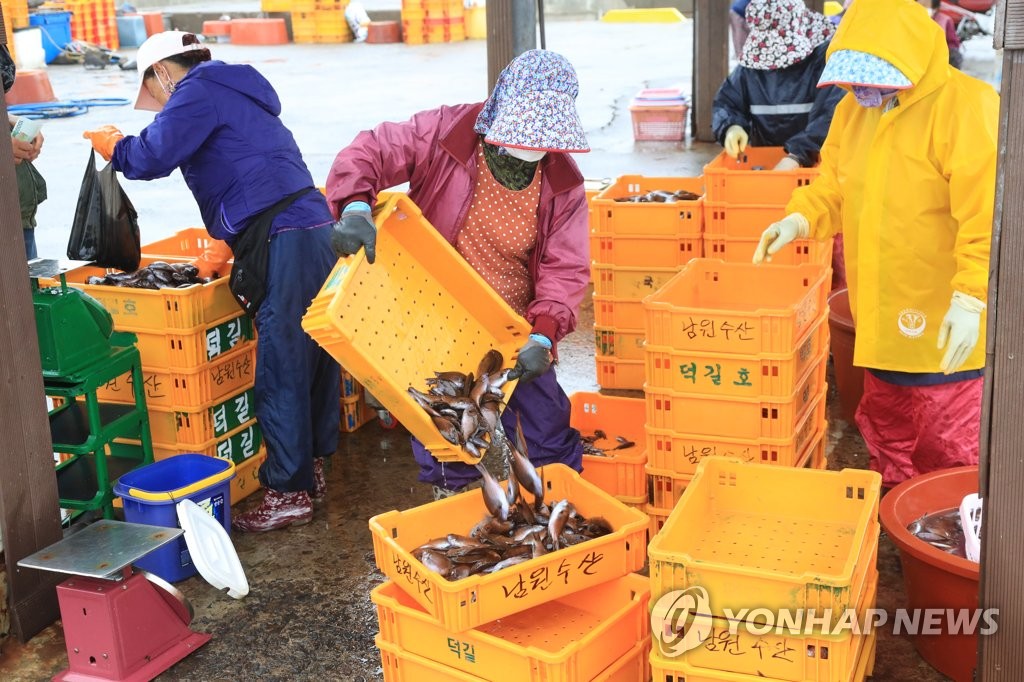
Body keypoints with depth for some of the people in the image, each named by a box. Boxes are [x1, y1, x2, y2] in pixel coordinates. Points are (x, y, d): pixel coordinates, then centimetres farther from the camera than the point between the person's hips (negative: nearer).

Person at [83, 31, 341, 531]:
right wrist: (225, 246, 33)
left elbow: (152, 157, -11)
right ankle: (311, 469, 26)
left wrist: (112, 145, 10)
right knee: (313, 357, 15)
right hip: (313, 230, 10)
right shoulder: (232, 93, 29)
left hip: (282, 242, -10)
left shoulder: (197, 90, -1)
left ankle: (289, 493, 1)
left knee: (280, 371, -5)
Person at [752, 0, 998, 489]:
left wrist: (971, 297, -29)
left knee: (950, 451, 2)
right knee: (887, 433, 22)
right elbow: (834, 186, 16)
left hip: (946, 330, -7)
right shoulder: (854, 109, 6)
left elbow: (987, 214, -23)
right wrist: (799, 219, -4)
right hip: (882, 320, 8)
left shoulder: (965, 106, -18)